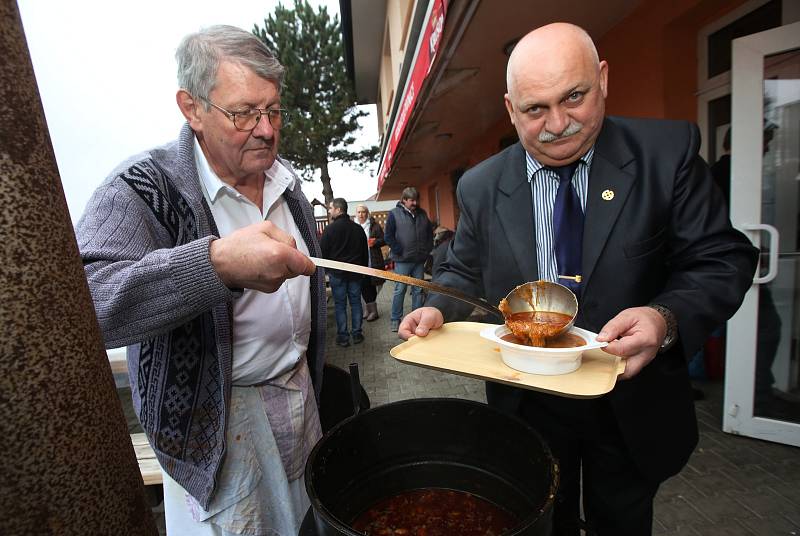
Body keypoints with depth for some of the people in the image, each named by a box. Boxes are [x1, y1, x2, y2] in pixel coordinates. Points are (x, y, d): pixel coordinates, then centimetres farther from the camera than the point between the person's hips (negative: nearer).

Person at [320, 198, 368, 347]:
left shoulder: (330, 228, -11)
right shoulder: (358, 228, 5)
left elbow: (323, 252, -8)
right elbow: (365, 251, 11)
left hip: (337, 273, -4)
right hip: (356, 272, 4)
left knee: (340, 304, 5)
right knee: (355, 302, 11)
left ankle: (343, 336, 10)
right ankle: (357, 334, 16)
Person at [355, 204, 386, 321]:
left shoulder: (374, 225, 0)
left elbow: (383, 240, 1)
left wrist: (374, 242, -16)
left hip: (373, 261, -3)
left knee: (371, 286, 1)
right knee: (363, 286, 7)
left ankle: (373, 310, 13)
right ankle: (369, 308, 23)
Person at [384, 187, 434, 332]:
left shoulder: (422, 214, 12)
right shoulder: (394, 214, -3)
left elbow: (430, 233, 18)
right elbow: (389, 236, -7)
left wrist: (427, 250, 7)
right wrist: (400, 252, -12)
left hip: (419, 260, 5)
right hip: (402, 261, -4)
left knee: (418, 290, 11)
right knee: (400, 290, 1)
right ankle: (396, 319, 12)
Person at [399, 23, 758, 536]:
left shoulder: (669, 151, -10)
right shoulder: (480, 186, -6)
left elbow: (722, 260, -9)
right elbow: (464, 273, 1)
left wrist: (667, 318, -29)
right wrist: (437, 310, -19)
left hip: (633, 403, 0)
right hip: (526, 401, 1)